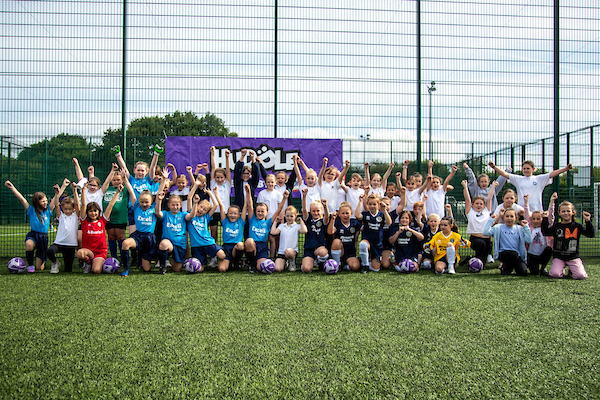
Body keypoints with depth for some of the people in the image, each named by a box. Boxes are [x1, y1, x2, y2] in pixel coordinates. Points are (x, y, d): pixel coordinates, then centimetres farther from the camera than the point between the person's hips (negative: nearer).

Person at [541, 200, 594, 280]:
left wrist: (588, 221, -17)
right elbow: (546, 232, -12)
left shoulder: (577, 226, 3)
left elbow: (591, 234, -5)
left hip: (573, 257, 0)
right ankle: (561, 268, 14)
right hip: (558, 257, 0)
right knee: (555, 274, -23)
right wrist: (545, 219, -17)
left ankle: (572, 270, 16)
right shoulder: (557, 226, 4)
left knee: (581, 276, -19)